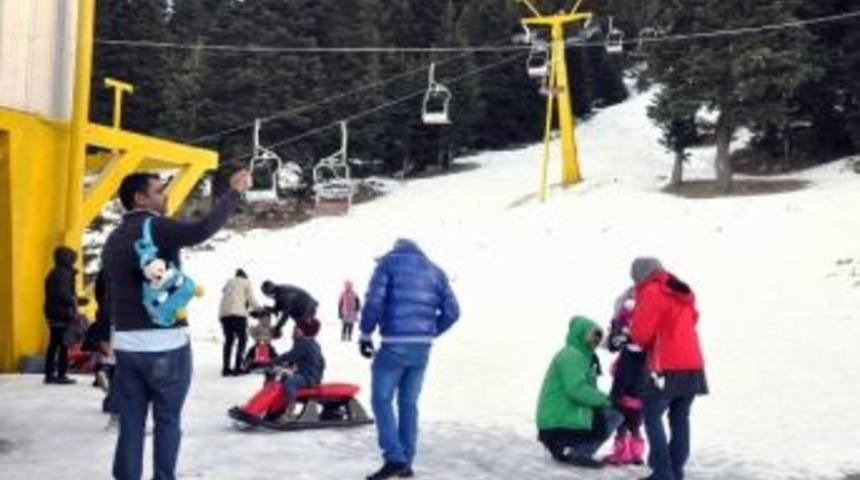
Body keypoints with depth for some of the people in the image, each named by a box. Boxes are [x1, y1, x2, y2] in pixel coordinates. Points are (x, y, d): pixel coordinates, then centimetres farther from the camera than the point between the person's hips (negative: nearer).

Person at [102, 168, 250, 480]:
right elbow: (202, 229, -28)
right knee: (167, 421, 4)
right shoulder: (156, 228, -11)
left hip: (126, 344, 7)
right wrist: (234, 192, -21)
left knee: (131, 422, 8)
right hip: (165, 344, -7)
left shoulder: (114, 239, 14)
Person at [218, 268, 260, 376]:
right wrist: (260, 309, 27)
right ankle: (237, 368, -4)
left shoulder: (229, 283, 29)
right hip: (238, 313, -5)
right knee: (242, 339, 4)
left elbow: (224, 293, 16)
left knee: (228, 340, 14)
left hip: (224, 314, 5)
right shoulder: (246, 282, 15)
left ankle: (226, 368, 11)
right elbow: (251, 300, 10)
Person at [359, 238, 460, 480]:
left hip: (394, 345, -5)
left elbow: (374, 300, -8)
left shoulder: (389, 261, 3)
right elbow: (451, 311, 11)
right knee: (409, 403, 12)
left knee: (381, 399, 2)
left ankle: (394, 458, -8)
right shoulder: (435, 270, 16)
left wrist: (365, 334, 1)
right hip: (422, 348, 5)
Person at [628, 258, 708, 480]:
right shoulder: (683, 294, 18)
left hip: (669, 368, -8)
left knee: (652, 415, -1)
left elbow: (640, 333, -10)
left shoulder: (651, 292, -8)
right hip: (692, 365, 8)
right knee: (680, 418, 10)